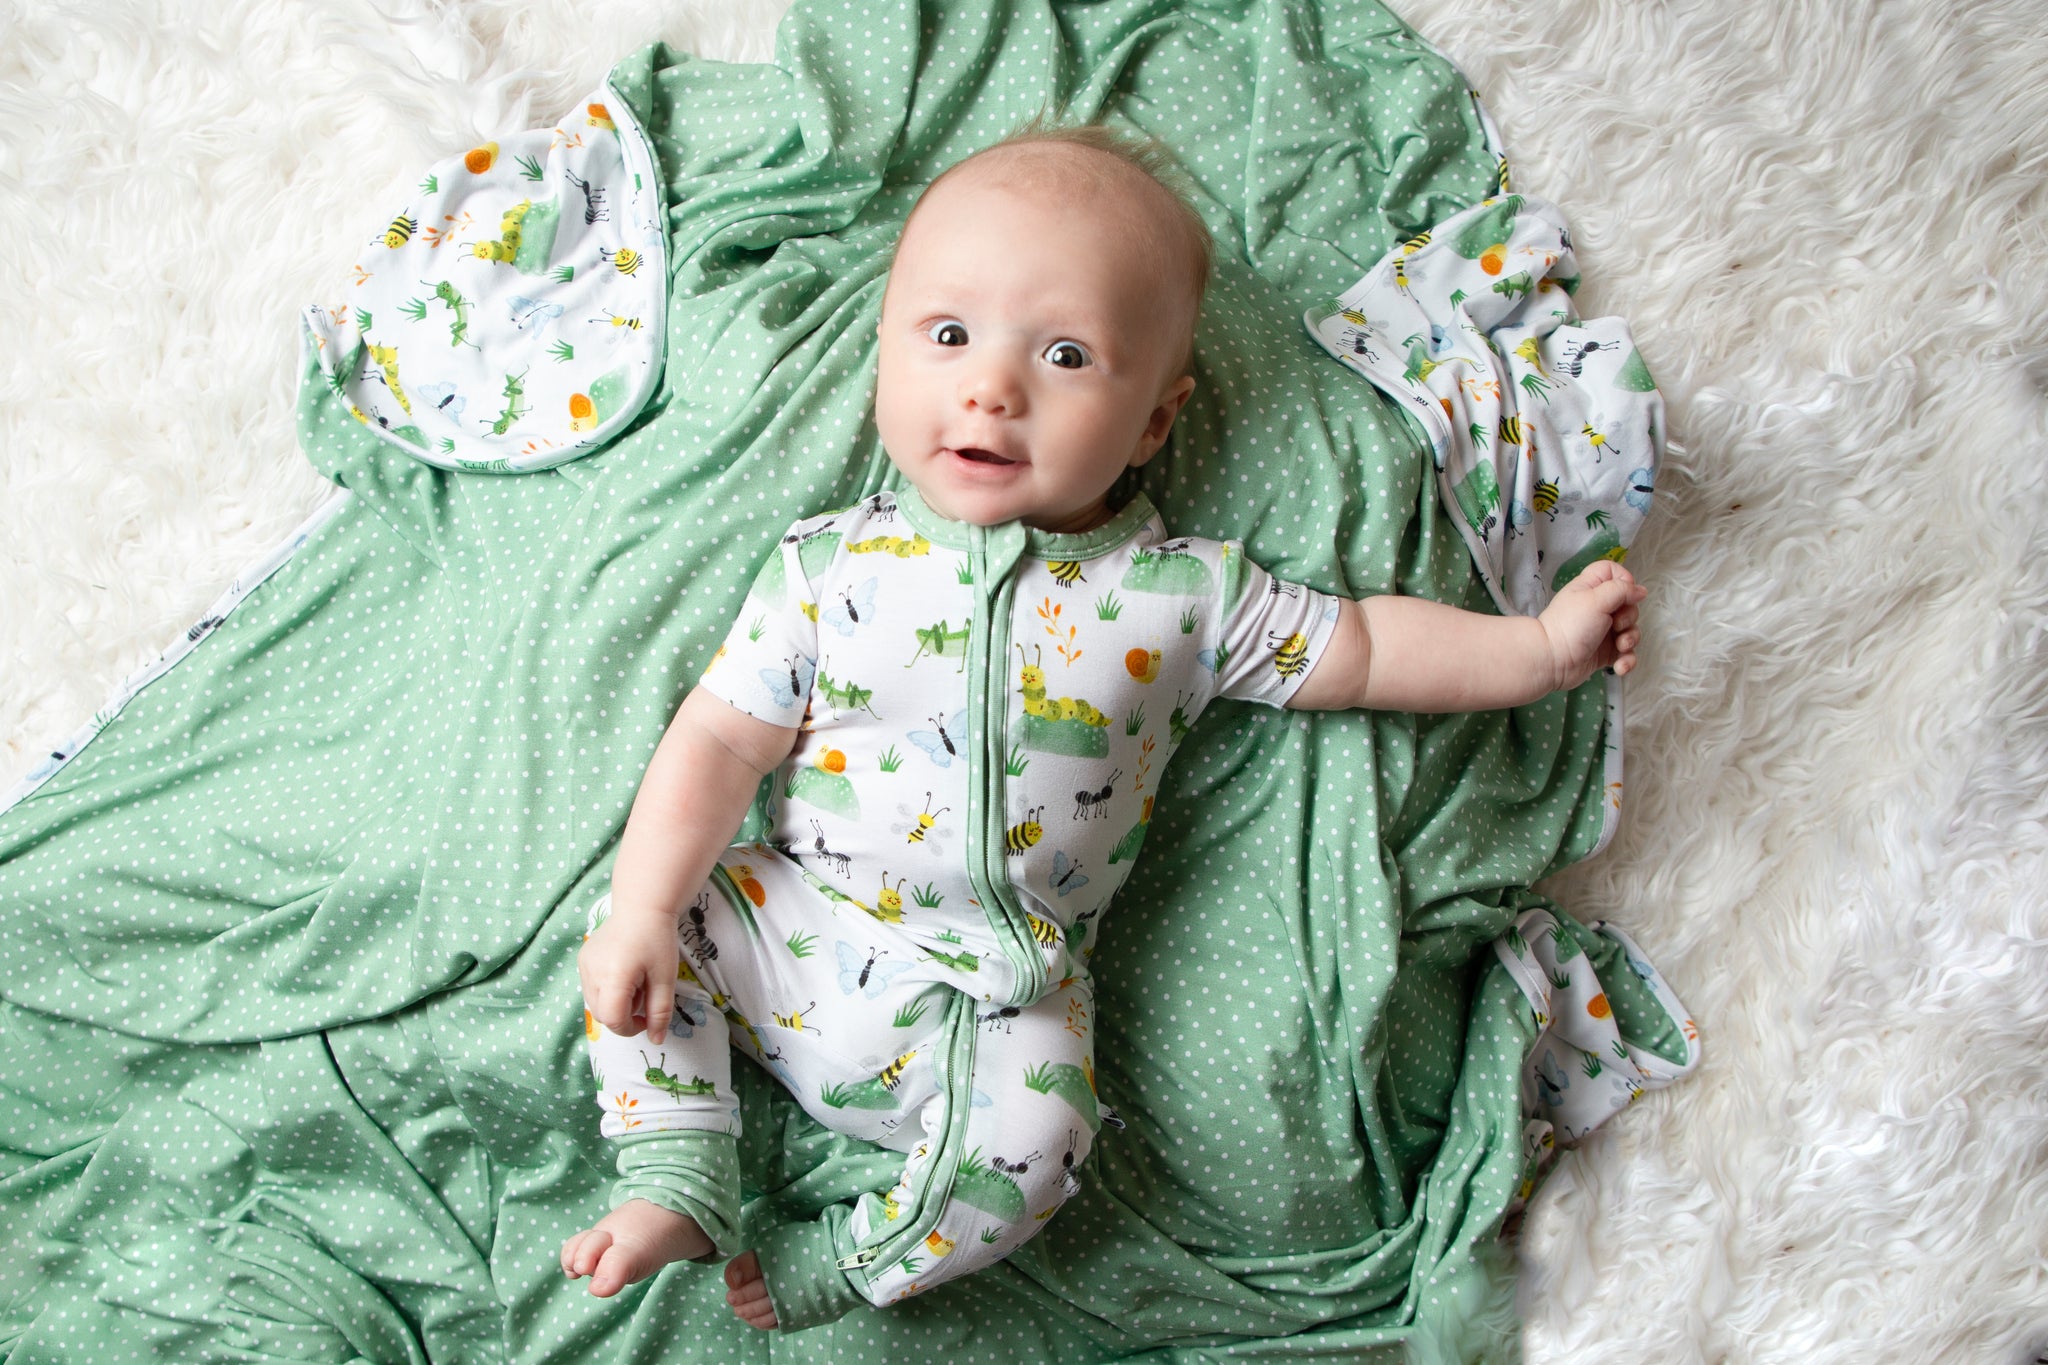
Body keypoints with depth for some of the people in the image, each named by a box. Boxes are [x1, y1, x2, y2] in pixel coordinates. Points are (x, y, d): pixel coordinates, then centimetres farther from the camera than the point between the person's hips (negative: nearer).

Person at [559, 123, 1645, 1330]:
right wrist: (641, 914, -10)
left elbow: (1358, 645, 4)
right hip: (791, 919, 2)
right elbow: (722, 742, -3)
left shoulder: (1182, 596, -5)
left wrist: (1538, 644, -2)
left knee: (1030, 1139, -23)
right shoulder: (831, 565, -3)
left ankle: (834, 1270, 0)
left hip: (993, 993, -1)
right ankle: (680, 1183, 1)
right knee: (633, 934, -12)